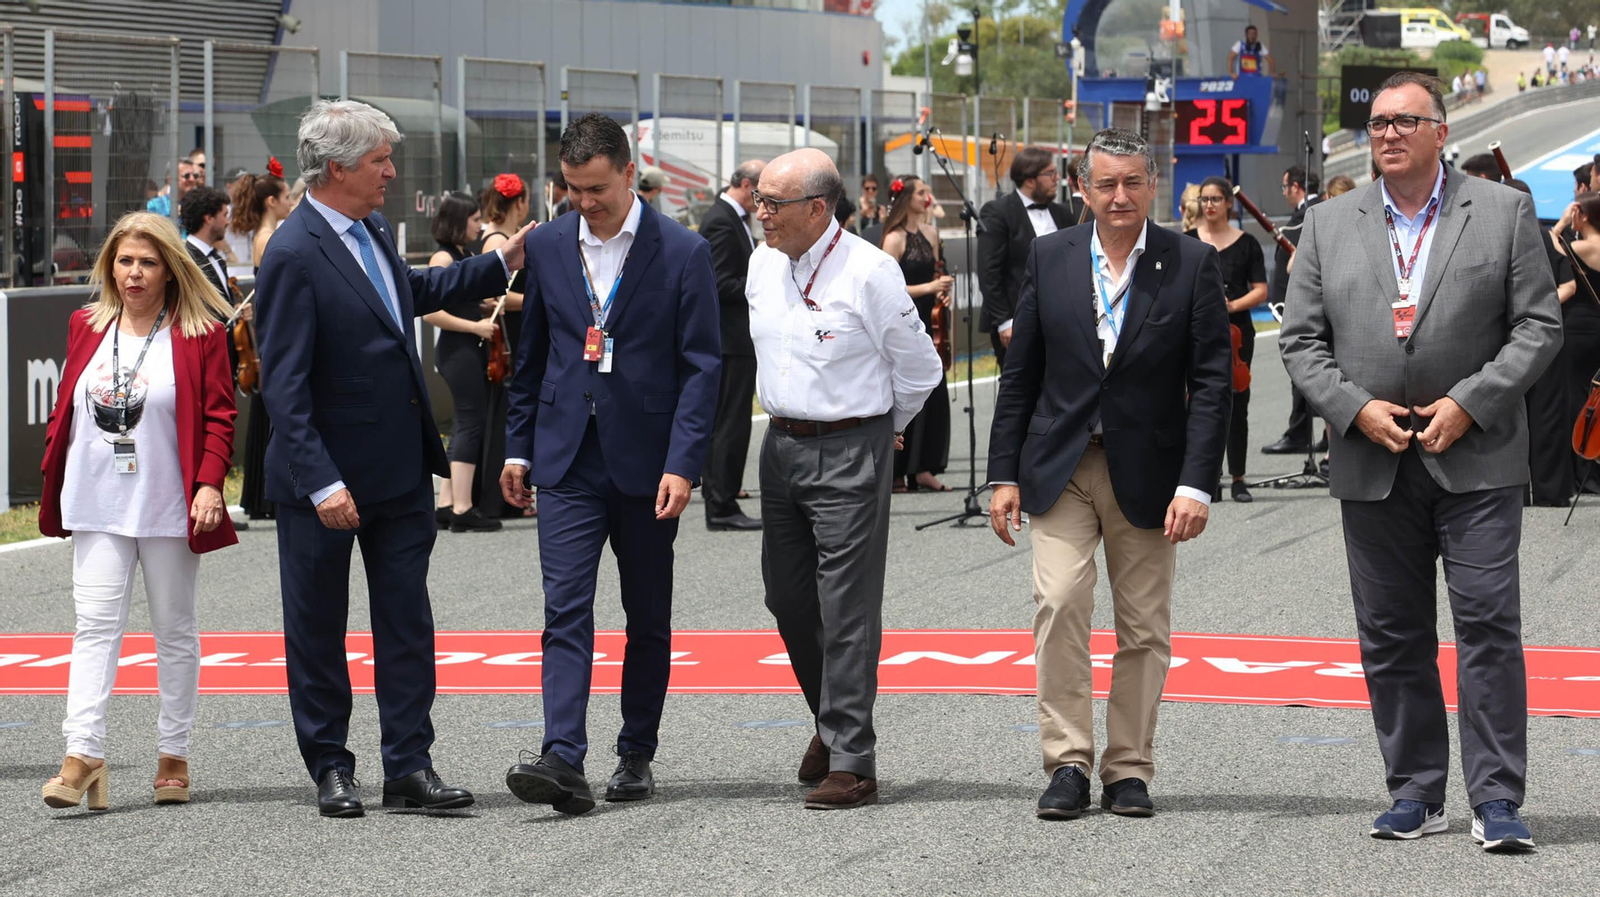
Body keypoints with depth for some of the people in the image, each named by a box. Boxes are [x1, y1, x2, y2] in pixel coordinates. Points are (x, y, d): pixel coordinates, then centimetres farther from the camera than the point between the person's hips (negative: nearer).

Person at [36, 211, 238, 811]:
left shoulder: (200, 334, -3)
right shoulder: (87, 328, 8)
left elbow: (218, 416, -4)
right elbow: (65, 408, 14)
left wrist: (209, 484, -15)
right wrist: (53, 483, 9)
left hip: (169, 508, -2)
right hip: (98, 507, 2)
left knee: (175, 628, 8)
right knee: (95, 624, -7)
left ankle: (173, 756, 16)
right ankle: (83, 755, -13)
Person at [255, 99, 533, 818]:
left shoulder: (370, 231, 7)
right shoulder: (293, 255, -19)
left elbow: (412, 292, 29)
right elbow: (283, 384, -22)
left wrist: (501, 265, 25)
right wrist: (321, 483, -26)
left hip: (402, 472, 8)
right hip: (327, 477, -8)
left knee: (407, 622, 6)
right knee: (317, 627, 7)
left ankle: (409, 766, 11)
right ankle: (330, 769, 17)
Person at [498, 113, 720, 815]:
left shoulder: (683, 252, -5)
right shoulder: (547, 247, 5)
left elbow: (702, 365, -6)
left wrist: (682, 464, -14)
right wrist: (518, 446, 11)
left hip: (646, 461, -1)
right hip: (568, 459, 2)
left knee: (648, 618, 10)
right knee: (565, 608, -11)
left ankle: (637, 753, 22)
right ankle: (564, 761, -20)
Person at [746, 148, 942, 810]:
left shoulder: (869, 272, -14)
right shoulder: (763, 264, 7)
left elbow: (920, 369, -4)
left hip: (848, 452, -7)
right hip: (781, 446, 7)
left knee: (846, 608, -7)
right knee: (787, 598, 13)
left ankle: (851, 762, -6)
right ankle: (832, 718, 34)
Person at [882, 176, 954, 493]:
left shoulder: (930, 233, 11)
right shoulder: (895, 238, -11)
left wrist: (941, 295, 4)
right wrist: (930, 288, -16)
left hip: (924, 322, 7)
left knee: (933, 393, 2)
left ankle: (923, 469, 8)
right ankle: (895, 474, 2)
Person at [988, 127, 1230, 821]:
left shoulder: (1192, 264, -1)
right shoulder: (1049, 258, 4)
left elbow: (1211, 383, -4)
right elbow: (1021, 374, 8)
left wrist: (1196, 484, -12)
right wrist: (1005, 475, 3)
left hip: (1146, 472, 0)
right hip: (1060, 468, 1)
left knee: (1144, 628, 4)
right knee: (1059, 603, -13)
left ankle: (1129, 770, 14)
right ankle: (1067, 763, -6)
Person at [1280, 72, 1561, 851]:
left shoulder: (1503, 211, 3)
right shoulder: (1328, 226, 9)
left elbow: (1539, 325, -1)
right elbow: (1301, 339, 7)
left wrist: (1469, 403, -12)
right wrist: (1356, 409, -8)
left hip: (1476, 457, -3)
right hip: (1373, 464, 3)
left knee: (1488, 624, -7)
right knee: (1390, 636, 6)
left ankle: (1496, 800, -4)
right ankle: (1415, 794, 14)